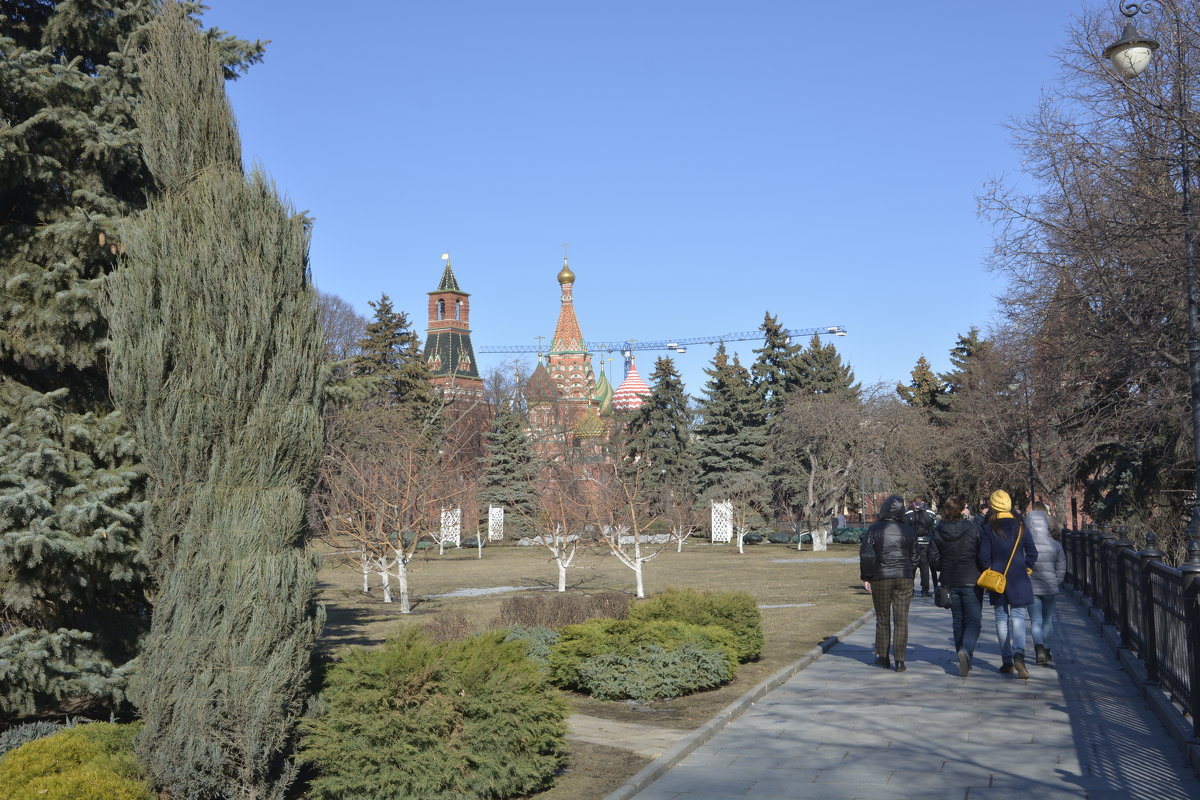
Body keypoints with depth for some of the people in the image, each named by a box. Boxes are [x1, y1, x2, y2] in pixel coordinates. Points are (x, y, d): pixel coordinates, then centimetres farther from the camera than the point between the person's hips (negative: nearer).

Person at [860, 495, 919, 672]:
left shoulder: (874, 529, -6)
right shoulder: (908, 530, 2)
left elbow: (865, 554, -7)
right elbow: (914, 557, 8)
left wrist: (865, 577, 1)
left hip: (880, 578, -1)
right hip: (904, 578, 1)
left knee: (882, 619, 11)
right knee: (901, 620, 3)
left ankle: (882, 657, 17)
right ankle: (899, 661, 1)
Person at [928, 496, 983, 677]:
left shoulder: (938, 531, -2)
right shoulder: (973, 528, -12)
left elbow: (933, 558, 0)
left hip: (950, 582, 4)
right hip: (971, 581, -4)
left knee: (958, 620, 15)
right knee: (974, 621, 1)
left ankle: (964, 660, 19)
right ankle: (966, 650, -23)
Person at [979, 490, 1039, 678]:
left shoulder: (989, 529, -6)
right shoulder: (1020, 526, 0)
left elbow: (984, 556, -8)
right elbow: (1032, 552, 0)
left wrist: (989, 573, 8)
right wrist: (1026, 569, 12)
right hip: (1018, 581, 1)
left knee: (1001, 618, 9)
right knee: (1017, 617, 1)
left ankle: (1007, 661, 11)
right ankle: (1019, 653, -23)